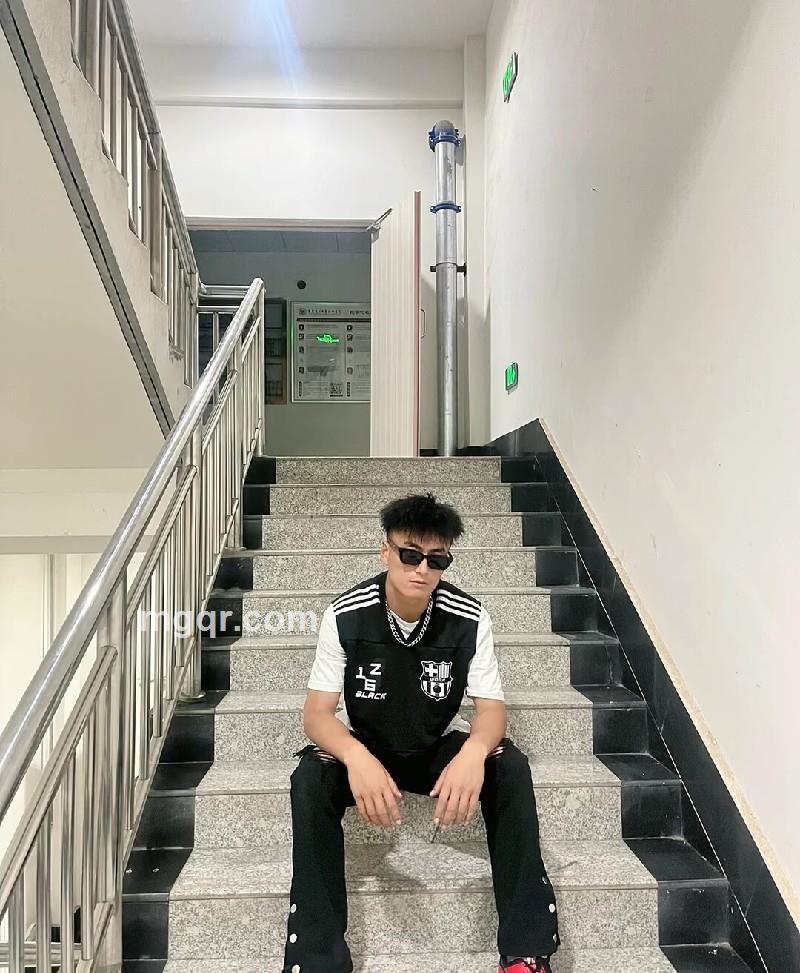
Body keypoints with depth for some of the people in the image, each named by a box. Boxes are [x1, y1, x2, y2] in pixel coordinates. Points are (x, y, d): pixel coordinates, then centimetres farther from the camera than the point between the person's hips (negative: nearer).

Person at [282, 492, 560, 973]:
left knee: (510, 767, -28)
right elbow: (318, 713, -21)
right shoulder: (346, 615, -20)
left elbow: (492, 709, -17)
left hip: (440, 748, 1)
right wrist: (356, 758, -44)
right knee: (311, 778, -32)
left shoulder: (470, 618, -17)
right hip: (366, 749, 0)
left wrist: (473, 752, -43)